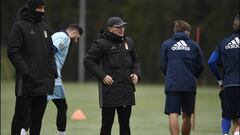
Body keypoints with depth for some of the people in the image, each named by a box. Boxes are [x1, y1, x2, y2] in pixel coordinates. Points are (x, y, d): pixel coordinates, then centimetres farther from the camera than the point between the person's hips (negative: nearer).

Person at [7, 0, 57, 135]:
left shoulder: (45, 27, 16)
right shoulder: (19, 26, -6)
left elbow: (50, 52, 22)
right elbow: (13, 52, -11)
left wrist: (53, 72, 10)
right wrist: (26, 72, -17)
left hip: (43, 82, 7)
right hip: (26, 83, -6)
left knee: (38, 116, 8)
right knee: (21, 115, -4)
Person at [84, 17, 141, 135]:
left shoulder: (128, 42, 14)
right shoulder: (102, 43, -6)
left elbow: (135, 60, 27)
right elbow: (88, 60, -8)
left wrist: (136, 74, 8)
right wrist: (102, 76, -15)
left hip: (127, 90, 6)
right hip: (109, 90, -6)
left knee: (125, 123, 10)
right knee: (107, 123, -3)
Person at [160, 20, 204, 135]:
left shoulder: (166, 44, 6)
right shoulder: (193, 45, 6)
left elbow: (163, 65, 7)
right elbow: (200, 66, 7)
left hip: (172, 85, -1)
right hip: (189, 86, 1)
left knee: (173, 115, -7)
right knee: (187, 116, 12)